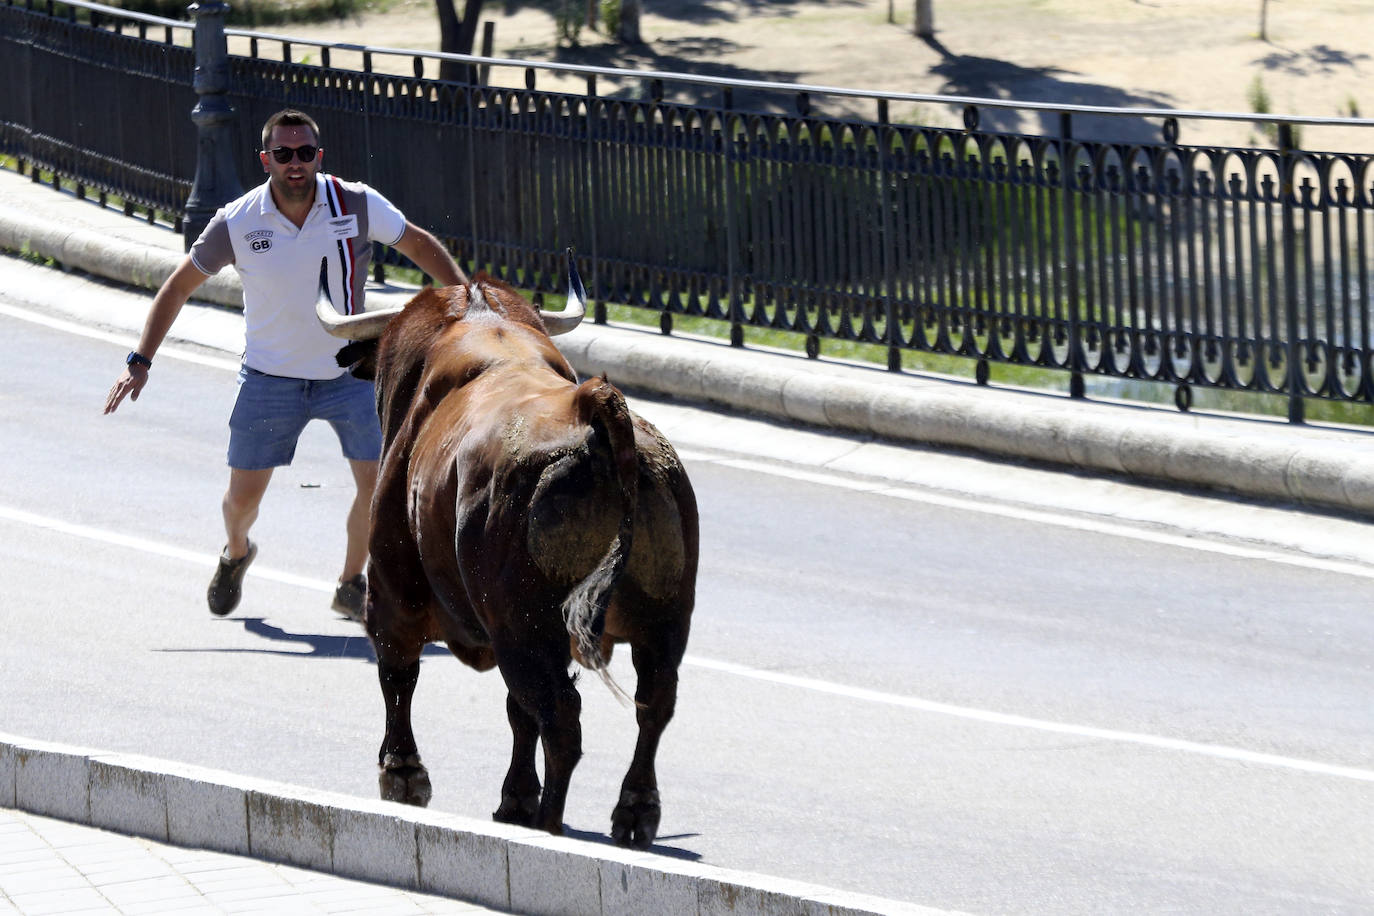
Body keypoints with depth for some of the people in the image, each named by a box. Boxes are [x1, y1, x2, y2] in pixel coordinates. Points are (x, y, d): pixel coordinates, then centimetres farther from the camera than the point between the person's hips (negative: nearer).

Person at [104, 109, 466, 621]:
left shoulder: (357, 205, -14)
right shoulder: (237, 223, -14)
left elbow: (418, 244, 4)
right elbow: (179, 286, -2)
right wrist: (140, 362, -7)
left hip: (349, 373, 0)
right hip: (269, 379, 0)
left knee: (378, 484, -10)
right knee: (243, 496, 5)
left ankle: (351, 585, 16)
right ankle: (235, 555, 42)